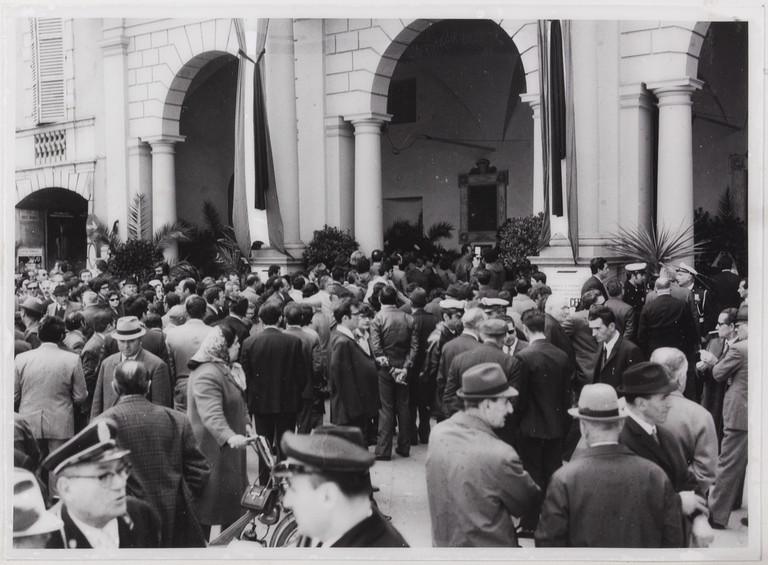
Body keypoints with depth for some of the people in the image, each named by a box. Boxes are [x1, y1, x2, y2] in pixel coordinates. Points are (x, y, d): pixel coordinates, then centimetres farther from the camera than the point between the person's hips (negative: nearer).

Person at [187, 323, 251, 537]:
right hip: (213, 449, -10)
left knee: (233, 501, 16)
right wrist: (229, 436, -50)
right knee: (207, 501, 0)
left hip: (230, 447, 10)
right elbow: (211, 414, -36)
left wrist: (245, 423, 5)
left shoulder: (230, 369, 9)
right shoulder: (206, 375, -24)